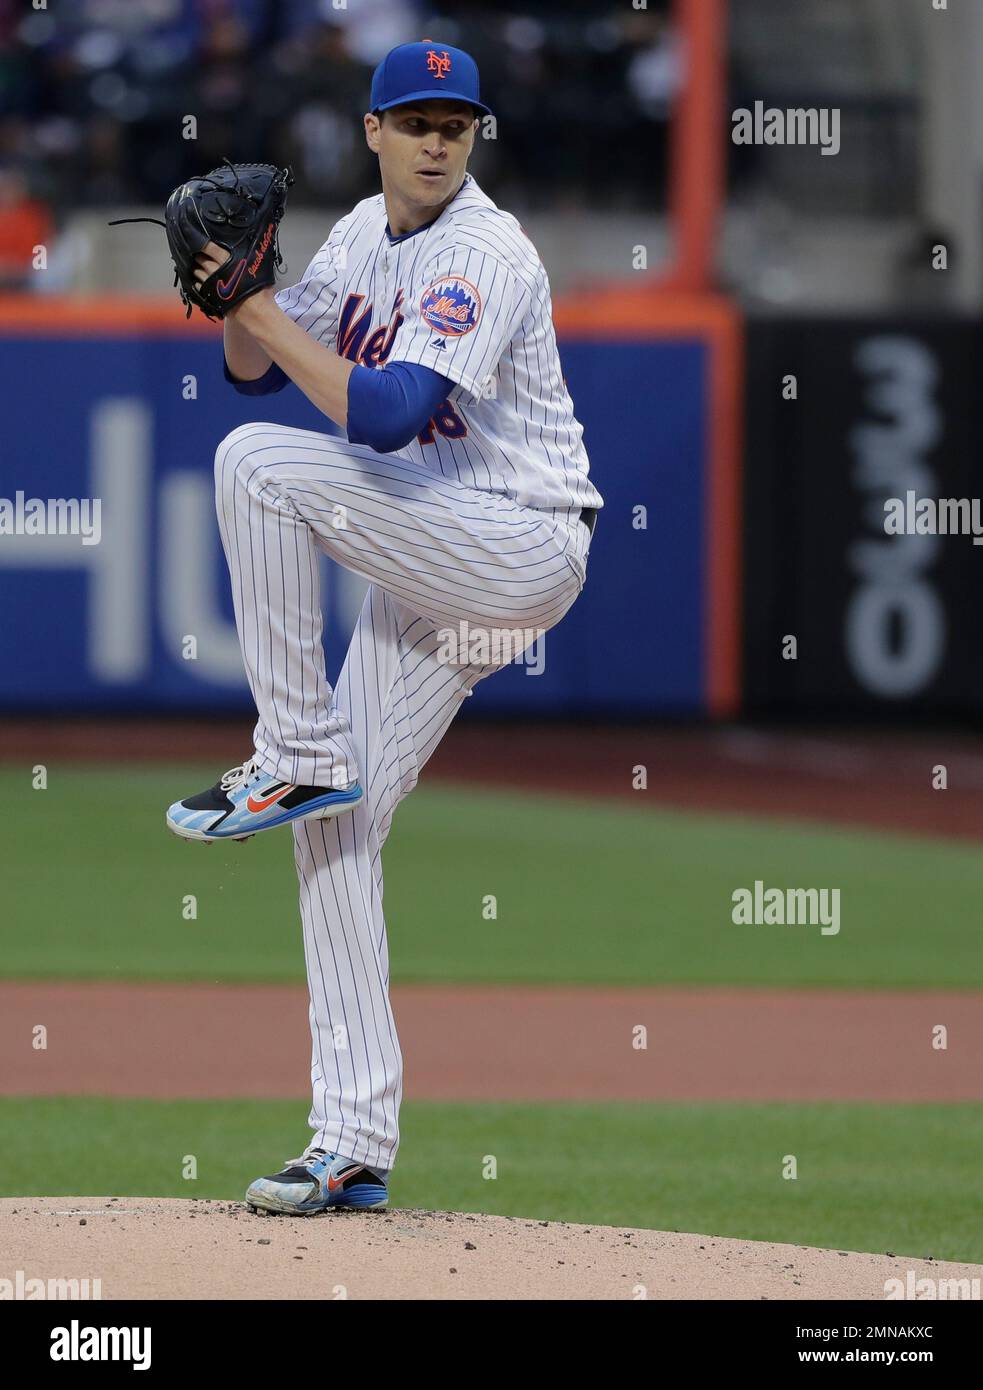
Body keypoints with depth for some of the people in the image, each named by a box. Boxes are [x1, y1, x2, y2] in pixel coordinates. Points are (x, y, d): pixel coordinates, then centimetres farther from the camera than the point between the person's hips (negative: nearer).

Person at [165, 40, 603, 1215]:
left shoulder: (486, 256, -17)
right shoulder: (368, 234, 10)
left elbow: (384, 414, -27)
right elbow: (257, 369, 14)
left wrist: (266, 310, -23)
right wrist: (236, 293, -6)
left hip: (524, 547, -8)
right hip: (429, 566, 8)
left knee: (258, 465, -23)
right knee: (336, 826, 1)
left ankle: (295, 757, -14)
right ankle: (355, 1148, 3)